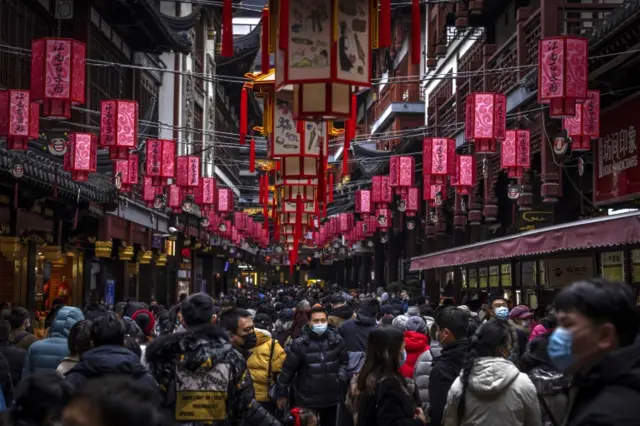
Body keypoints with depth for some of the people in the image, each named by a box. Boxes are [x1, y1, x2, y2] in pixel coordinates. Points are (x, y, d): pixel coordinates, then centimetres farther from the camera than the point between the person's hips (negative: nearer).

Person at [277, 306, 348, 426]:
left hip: (331, 397, 3)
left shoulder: (336, 340, -3)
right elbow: (288, 369, -5)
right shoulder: (300, 343, -12)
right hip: (306, 399, -3)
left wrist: (341, 379, 0)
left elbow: (344, 361, 13)